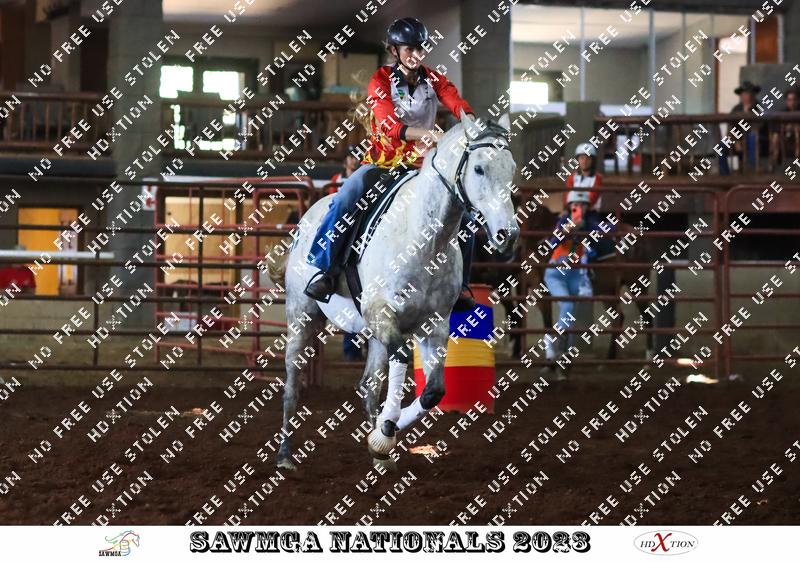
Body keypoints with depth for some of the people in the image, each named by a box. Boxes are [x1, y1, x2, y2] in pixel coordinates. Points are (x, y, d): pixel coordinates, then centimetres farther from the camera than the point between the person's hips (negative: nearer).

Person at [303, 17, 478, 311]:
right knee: (346, 198, -32)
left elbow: (458, 104, -17)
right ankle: (325, 270, -21)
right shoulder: (381, 81, -9)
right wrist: (430, 135, -43)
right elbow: (390, 127, -25)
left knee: (465, 218, -7)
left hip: (420, 167, 4)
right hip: (382, 162, -4)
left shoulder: (433, 80, 3)